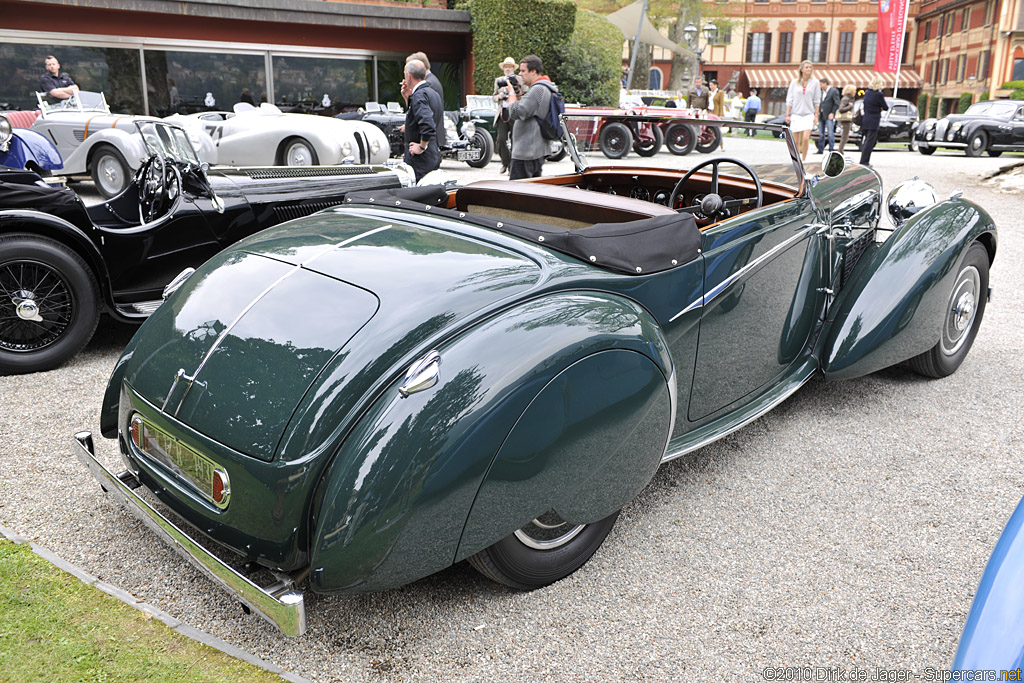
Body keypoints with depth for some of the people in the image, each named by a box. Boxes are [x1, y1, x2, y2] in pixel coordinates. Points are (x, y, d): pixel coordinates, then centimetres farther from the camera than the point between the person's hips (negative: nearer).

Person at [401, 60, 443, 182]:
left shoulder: (419, 95, -16)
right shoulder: (432, 93, 15)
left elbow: (427, 124, -30)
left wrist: (421, 147, -18)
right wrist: (409, 97, 18)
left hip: (420, 159, -10)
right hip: (434, 155, 10)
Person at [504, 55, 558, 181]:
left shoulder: (538, 89, -17)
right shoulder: (544, 88, 17)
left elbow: (517, 113, -23)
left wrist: (511, 93, -9)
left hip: (526, 153, -11)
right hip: (538, 150, 11)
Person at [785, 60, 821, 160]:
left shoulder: (815, 82, 4)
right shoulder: (794, 83, 5)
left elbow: (817, 101, 7)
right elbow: (789, 100, 6)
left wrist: (816, 115, 2)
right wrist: (787, 115, 2)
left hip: (808, 114, -1)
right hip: (796, 114, 1)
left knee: (806, 138, -16)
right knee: (796, 141, 1)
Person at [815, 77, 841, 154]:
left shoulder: (834, 91, -5)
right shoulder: (821, 92, 13)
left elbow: (837, 104, -7)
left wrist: (832, 113, -13)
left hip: (829, 116, -6)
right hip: (821, 116, 6)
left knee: (830, 133, -7)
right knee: (821, 134, 8)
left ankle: (831, 150, -5)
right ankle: (820, 150, 14)